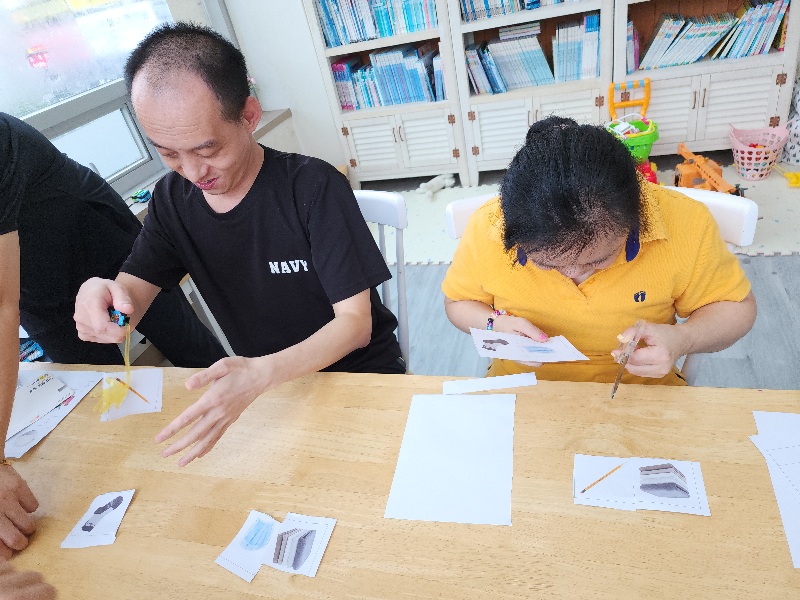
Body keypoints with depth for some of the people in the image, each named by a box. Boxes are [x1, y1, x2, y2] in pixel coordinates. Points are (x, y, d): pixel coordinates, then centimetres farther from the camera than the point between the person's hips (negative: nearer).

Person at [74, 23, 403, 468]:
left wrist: (261, 373, -38)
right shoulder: (173, 198, -2)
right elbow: (132, 295, -2)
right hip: (262, 382, 4)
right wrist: (101, 297, -28)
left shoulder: (313, 186, -20)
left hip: (361, 373, -3)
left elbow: (355, 323, -21)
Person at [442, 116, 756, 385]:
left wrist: (683, 339, -21)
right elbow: (458, 302, 0)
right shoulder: (486, 228, -19)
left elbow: (737, 307, -2)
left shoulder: (686, 223, -19)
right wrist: (494, 325, -20)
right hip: (523, 391, 0)